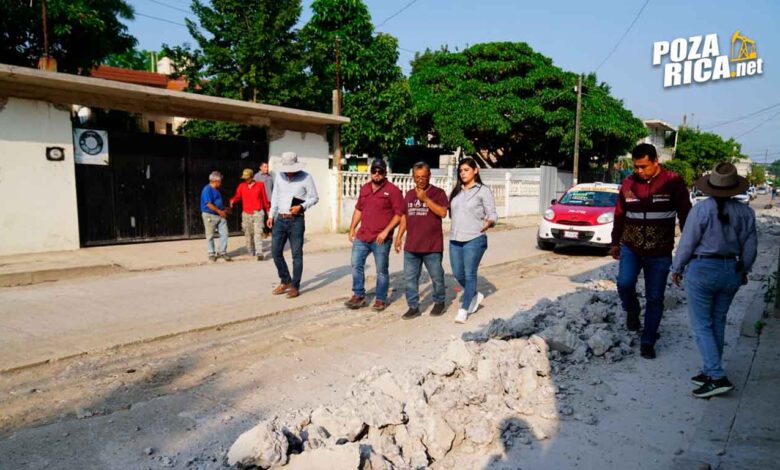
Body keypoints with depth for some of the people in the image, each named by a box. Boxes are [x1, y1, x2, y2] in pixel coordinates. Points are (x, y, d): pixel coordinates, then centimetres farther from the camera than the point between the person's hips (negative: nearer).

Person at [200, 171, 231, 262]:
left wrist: (224, 209, 12)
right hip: (209, 215, -8)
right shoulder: (207, 189, -14)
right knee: (210, 236, 4)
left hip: (220, 215, 8)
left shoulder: (216, 190, 14)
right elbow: (209, 204, -20)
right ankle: (211, 254, 13)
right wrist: (220, 211, -16)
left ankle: (222, 252, 12)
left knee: (224, 233, 2)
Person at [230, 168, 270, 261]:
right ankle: (251, 251, 23)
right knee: (248, 233, 9)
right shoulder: (242, 186, 7)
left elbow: (264, 198, 5)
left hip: (258, 213, -3)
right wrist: (232, 200, -18)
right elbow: (237, 196, 3)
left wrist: (268, 209, 10)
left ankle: (259, 253, -17)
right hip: (246, 214, 3)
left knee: (258, 233, -12)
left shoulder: (260, 185, 2)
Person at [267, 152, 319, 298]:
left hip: (296, 221, -5)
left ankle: (295, 286, 10)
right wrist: (271, 215, 11)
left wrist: (301, 207, -17)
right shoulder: (279, 176, 6)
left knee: (297, 254, 0)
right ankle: (285, 281, 24)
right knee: (276, 251, 6)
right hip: (280, 219, 5)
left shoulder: (306, 177, -7)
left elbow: (314, 197, -3)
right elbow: (275, 196, 14)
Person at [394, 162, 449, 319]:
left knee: (437, 277, 7)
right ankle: (413, 307, 16)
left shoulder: (438, 193, -3)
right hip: (411, 246, 5)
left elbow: (443, 212, -17)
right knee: (410, 278, 6)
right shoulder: (409, 195, 13)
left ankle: (439, 302, 28)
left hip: (432, 247, -4)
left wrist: (425, 198, -19)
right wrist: (399, 237, 12)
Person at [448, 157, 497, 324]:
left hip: (474, 240, -6)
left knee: (469, 274, -2)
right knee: (457, 274, 11)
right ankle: (475, 296, 35)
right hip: (455, 239, 6)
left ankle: (463, 310, 6)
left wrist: (487, 224, -23)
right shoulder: (456, 191, 15)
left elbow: (492, 215, -4)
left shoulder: (483, 190, -1)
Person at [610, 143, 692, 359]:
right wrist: (615, 242, 16)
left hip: (660, 252, -1)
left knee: (655, 299, 3)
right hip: (630, 247, 2)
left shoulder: (673, 182, -6)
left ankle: (648, 342, 18)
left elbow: (685, 215, -1)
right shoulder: (628, 184, 2)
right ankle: (632, 311, 13)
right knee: (625, 283, -20)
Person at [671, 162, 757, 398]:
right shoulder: (745, 211, 0)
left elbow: (687, 243, -10)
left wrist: (677, 268, 3)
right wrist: (744, 270, 23)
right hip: (732, 271, 5)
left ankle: (718, 377, -5)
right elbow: (750, 246, 8)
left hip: (702, 270, -5)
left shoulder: (701, 209, -14)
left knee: (702, 325, 1)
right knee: (717, 323, 16)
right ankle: (710, 372, 23)